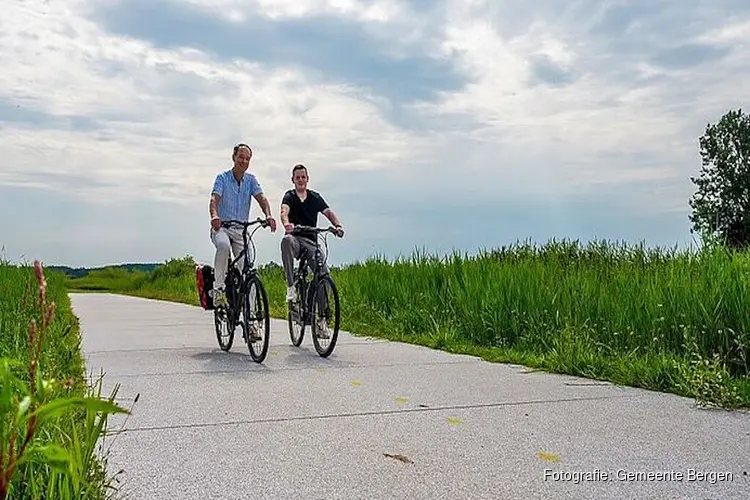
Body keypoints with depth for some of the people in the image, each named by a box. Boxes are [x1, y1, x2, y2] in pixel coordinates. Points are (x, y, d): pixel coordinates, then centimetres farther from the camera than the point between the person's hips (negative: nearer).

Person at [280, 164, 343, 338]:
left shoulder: (315, 197, 13)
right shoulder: (290, 196, 4)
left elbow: (328, 212, -1)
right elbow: (284, 211, -17)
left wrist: (338, 225, -24)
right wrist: (286, 223, -42)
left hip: (311, 242, 3)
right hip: (295, 239, -2)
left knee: (324, 274, -15)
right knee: (286, 240, -40)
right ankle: (291, 287, -36)